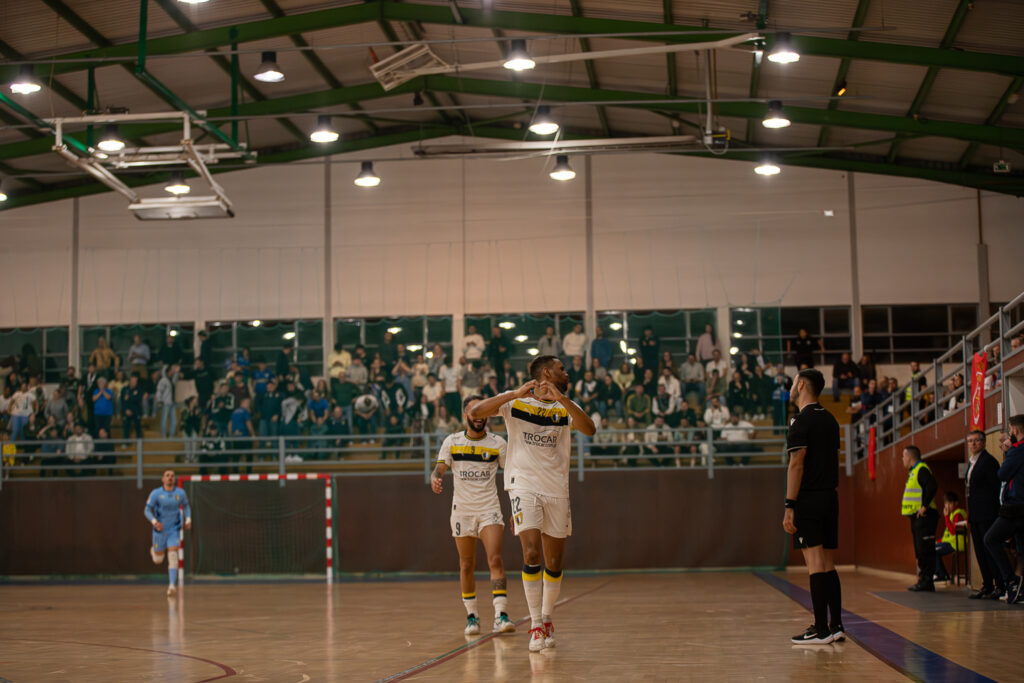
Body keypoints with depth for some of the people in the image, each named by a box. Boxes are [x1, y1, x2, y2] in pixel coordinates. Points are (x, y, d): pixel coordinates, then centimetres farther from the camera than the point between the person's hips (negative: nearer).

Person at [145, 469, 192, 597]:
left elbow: (186, 506, 14)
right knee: (158, 560, 11)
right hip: (160, 530, 0)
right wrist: (154, 521, -24)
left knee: (173, 556, -18)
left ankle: (172, 585, -18)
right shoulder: (156, 493, -10)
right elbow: (147, 510, -6)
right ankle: (154, 551, 49)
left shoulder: (181, 493, -3)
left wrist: (188, 519, -3)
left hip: (174, 530, 0)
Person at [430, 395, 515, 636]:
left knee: (495, 560, -16)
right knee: (466, 566, 6)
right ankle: (472, 616, 19)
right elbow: (440, 468, -2)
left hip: (489, 509, -1)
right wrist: (435, 479, -27)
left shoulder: (497, 443, 1)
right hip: (462, 509, 1)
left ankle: (501, 615, -20)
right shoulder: (452, 442, 3)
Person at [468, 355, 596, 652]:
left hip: (557, 490, 4)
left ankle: (547, 619, 28)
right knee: (532, 555, -17)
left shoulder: (564, 407, 5)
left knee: (554, 563, 9)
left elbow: (589, 429, -14)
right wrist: (515, 394, -23)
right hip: (524, 486, -3)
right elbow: (474, 413, -15)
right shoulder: (515, 401, -2)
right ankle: (536, 626, -10)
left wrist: (561, 398, -26)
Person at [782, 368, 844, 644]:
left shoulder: (801, 421, -9)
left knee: (815, 563, -8)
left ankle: (821, 629, -8)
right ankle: (836, 626, 11)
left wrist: (789, 506, -16)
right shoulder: (830, 420, 16)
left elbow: (796, 465, -15)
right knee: (828, 564, 11)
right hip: (830, 496, 8)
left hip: (808, 498, -8)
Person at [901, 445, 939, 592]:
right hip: (917, 517, 11)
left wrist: (925, 506, -25)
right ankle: (923, 581, 15)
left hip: (923, 516, -11)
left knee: (925, 551, -10)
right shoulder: (914, 471, 21)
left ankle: (927, 583, -10)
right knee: (920, 551, 11)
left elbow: (932, 486, -26)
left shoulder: (922, 469, -11)